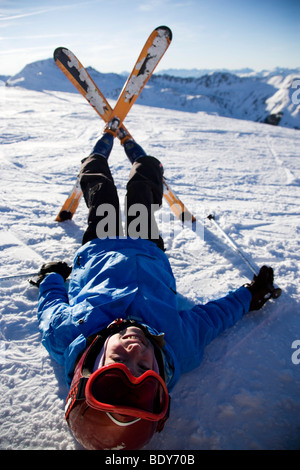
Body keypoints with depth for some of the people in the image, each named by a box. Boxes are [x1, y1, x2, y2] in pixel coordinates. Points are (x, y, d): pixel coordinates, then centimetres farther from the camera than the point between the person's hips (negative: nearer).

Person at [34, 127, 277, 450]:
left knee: (94, 172, 19)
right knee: (145, 170, 18)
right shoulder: (180, 350, -43)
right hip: (149, 251, 1)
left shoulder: (64, 337, -43)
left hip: (97, 247, 0)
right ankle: (126, 141, 58)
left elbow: (51, 302, -19)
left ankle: (107, 139, 60)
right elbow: (212, 315, -21)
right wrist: (252, 295, -3)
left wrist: (52, 274, 2)